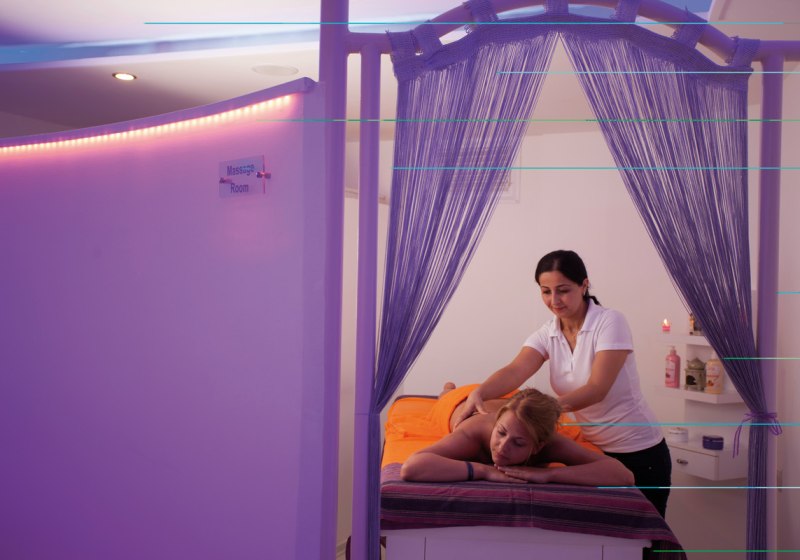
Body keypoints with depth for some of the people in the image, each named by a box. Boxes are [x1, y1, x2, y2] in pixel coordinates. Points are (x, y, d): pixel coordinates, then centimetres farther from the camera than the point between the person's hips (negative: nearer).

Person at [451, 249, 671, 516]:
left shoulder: (610, 322, -18)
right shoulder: (547, 334, -4)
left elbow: (597, 389, -27)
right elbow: (515, 370, -22)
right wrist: (479, 392, -41)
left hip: (639, 454, -5)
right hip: (594, 450, 5)